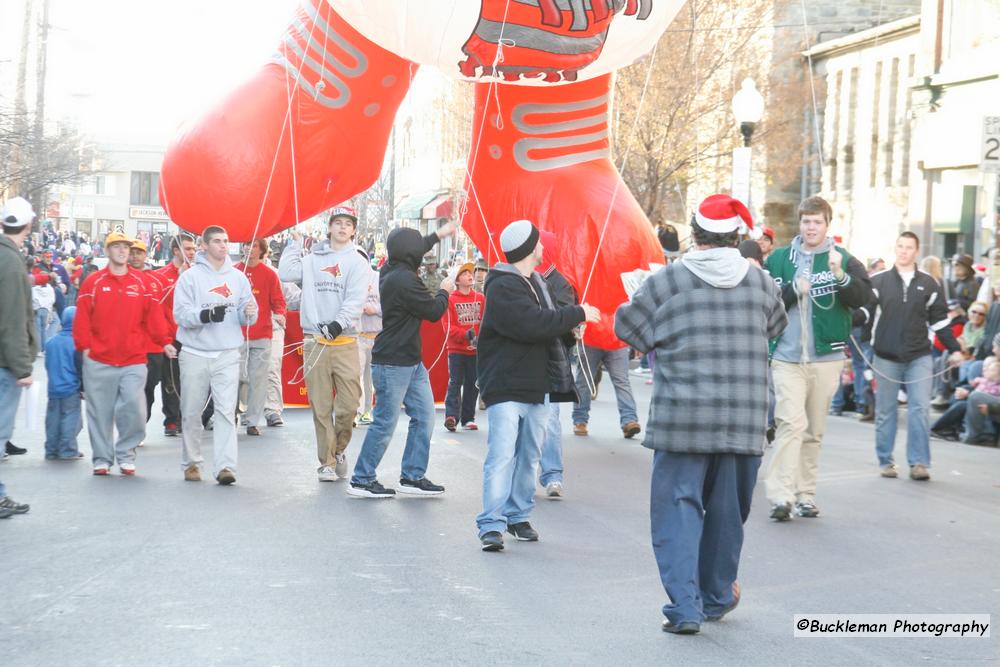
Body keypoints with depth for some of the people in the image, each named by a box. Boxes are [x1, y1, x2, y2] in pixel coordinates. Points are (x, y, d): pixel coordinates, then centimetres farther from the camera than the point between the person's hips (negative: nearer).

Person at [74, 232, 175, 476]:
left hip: (134, 360, 1)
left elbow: (153, 315, 6)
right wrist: (84, 345, -7)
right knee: (101, 412, 5)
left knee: (135, 408, -8)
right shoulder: (93, 282, 3)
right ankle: (102, 458, 16)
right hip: (99, 361, 0)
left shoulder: (141, 282, 8)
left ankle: (126, 454, 11)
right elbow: (82, 317, 0)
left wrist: (164, 341, -3)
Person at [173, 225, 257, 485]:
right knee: (192, 412, 7)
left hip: (227, 354, 1)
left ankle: (225, 466, -14)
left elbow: (246, 316, 9)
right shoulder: (190, 276, 0)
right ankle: (192, 462, 21)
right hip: (195, 354, -1)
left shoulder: (238, 277, 10)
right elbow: (181, 314, -9)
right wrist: (206, 315, -24)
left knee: (226, 411, -9)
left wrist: (249, 312, -14)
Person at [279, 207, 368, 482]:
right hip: (314, 342, 2)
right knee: (321, 407, 2)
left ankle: (339, 449, 17)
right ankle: (327, 462, 9)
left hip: (344, 341, -1)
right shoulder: (312, 259, 14)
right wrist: (294, 243, 9)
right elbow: (286, 273, 2)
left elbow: (355, 299, -6)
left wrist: (340, 323, -21)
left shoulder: (357, 262, 6)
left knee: (349, 403, -8)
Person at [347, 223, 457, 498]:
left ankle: (412, 477, 16)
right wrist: (444, 292, 7)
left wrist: (438, 235, 40)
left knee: (424, 417, 10)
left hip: (411, 362, 10)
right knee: (385, 423, -4)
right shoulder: (404, 281, -21)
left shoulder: (391, 271, 9)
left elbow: (414, 250, 31)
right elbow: (434, 311, -13)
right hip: (393, 364, -10)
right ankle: (361, 480, 5)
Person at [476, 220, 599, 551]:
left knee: (528, 456, 13)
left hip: (537, 386, 9)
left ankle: (518, 516, 23)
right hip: (506, 387, -9)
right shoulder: (502, 288, -14)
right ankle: (492, 524, -12)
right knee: (502, 455, -13)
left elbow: (548, 325, 24)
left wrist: (569, 332, 2)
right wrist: (578, 314, -16)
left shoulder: (535, 283, 17)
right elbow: (534, 324, -26)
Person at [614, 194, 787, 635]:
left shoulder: (668, 281, -5)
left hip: (682, 419, -3)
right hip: (744, 420, 3)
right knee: (727, 508, 16)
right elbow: (776, 327, 19)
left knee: (678, 507, 2)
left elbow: (628, 327, 4)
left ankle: (684, 607, -7)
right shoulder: (760, 281, 4)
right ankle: (716, 598, 30)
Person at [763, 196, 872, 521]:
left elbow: (864, 296, -9)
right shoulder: (779, 258, 6)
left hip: (826, 357, 1)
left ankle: (805, 495, 19)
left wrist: (840, 275, -26)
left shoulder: (844, 259, 3)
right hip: (786, 356, -1)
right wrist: (793, 290, -11)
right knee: (791, 422, -14)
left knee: (815, 430, 9)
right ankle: (781, 495, -17)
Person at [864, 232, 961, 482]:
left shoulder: (929, 284, 7)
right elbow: (865, 311, 0)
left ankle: (919, 462, -2)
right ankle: (886, 461, 16)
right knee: (885, 411, 6)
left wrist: (954, 348, 6)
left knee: (920, 409, -6)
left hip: (919, 357, 0)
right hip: (886, 357, 0)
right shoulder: (878, 281, 3)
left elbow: (939, 320, 10)